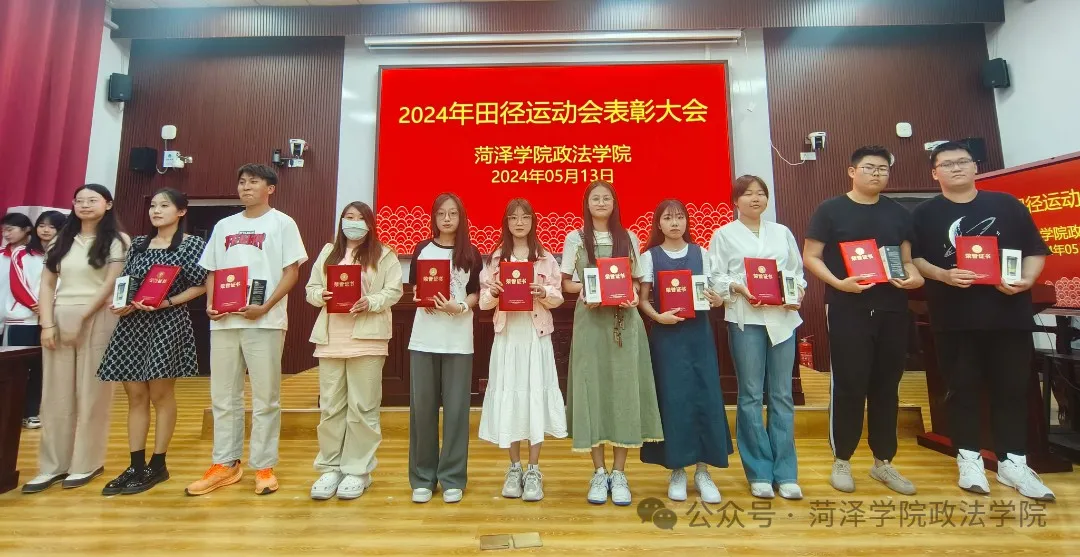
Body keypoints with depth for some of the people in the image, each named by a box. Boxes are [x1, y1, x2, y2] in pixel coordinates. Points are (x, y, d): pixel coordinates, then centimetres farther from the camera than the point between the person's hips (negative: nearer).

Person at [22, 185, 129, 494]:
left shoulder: (117, 241, 2)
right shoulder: (62, 241, 16)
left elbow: (111, 285, -7)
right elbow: (47, 285, 10)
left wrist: (82, 318, -12)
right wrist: (47, 323, -1)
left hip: (97, 320, -5)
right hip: (59, 320, 5)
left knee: (91, 394, -1)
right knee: (55, 395, 6)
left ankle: (87, 463, 9)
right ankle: (53, 465, 15)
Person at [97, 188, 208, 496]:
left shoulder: (192, 243, -2)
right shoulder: (138, 243, 14)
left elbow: (200, 286, -6)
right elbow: (126, 283, 15)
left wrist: (167, 302, -17)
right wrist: (121, 304, -3)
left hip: (168, 323, -5)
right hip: (133, 323, 6)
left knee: (161, 394, 1)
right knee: (135, 395, 8)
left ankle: (157, 465, 13)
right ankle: (136, 466, 17)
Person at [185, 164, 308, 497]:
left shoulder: (282, 223, 2)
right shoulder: (224, 226, 17)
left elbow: (291, 272, -5)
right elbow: (212, 272, 18)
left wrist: (265, 307, -16)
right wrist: (210, 304, 0)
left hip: (265, 321, -5)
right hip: (224, 321, 5)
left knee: (265, 398, 1)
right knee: (223, 397, 11)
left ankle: (264, 467, 12)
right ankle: (225, 464, 25)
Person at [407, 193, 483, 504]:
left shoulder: (471, 254, 5)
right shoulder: (422, 250, 9)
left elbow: (476, 294, 4)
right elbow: (413, 288, 13)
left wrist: (459, 307, -14)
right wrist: (421, 299, -8)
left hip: (458, 339, -1)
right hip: (423, 338, 2)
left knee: (456, 407, 3)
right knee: (422, 407, 5)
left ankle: (452, 478, 17)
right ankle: (422, 477, 20)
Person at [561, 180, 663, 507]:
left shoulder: (628, 239, 11)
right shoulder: (575, 239, 7)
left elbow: (638, 281, 13)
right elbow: (565, 283, 7)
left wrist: (633, 295, -9)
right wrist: (586, 290, -12)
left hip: (625, 321, 1)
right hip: (590, 320, -1)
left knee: (624, 388, 0)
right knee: (591, 388, -1)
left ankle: (619, 473, 13)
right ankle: (599, 472, 14)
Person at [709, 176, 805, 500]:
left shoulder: (782, 232, 17)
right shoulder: (724, 234, 6)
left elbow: (798, 271, 15)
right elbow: (716, 276, -1)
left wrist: (798, 291, -4)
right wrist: (738, 288, -18)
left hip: (783, 318, 3)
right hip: (744, 319, -3)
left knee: (782, 395, 6)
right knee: (751, 395, 2)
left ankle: (786, 473, 17)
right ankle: (759, 473, 14)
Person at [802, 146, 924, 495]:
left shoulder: (899, 214, 12)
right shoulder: (830, 210, -1)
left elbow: (906, 258, 16)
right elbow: (810, 257, -5)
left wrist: (914, 276, -6)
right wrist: (838, 282, -20)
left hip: (892, 310, 5)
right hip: (847, 310, -4)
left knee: (886, 386, 11)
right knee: (849, 386, -1)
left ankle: (883, 462, 25)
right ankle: (841, 460, 14)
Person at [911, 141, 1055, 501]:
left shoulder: (1007, 205, 9)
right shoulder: (925, 214, 3)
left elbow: (1036, 249, 10)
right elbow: (913, 258, -1)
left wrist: (1027, 280, -8)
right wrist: (943, 275, -18)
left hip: (1009, 312, 2)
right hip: (954, 317, -2)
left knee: (1013, 387, 7)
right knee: (963, 387, 5)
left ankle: (1012, 462, 20)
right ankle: (968, 458, 17)